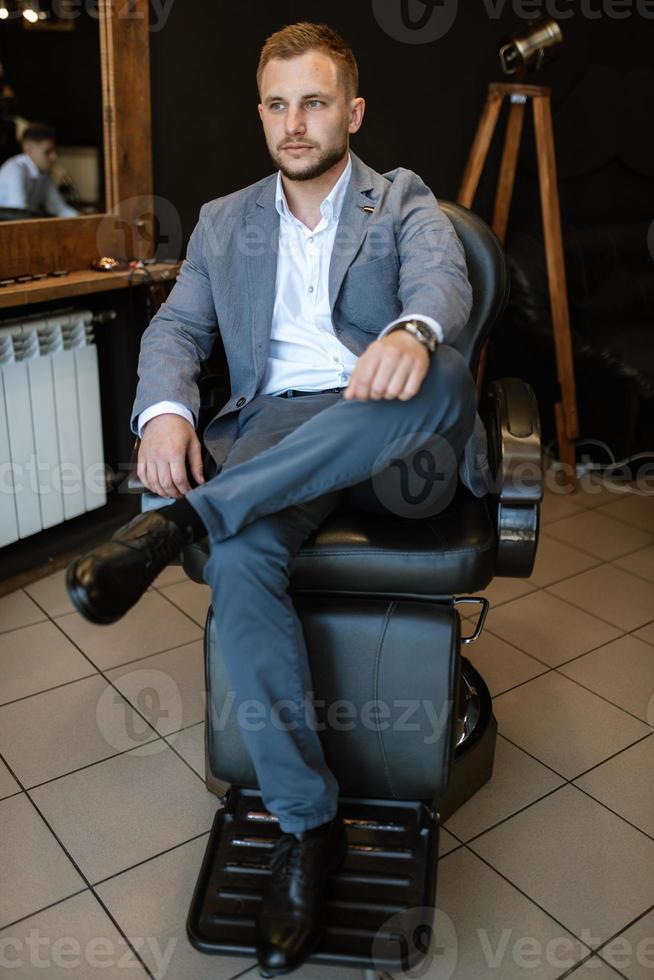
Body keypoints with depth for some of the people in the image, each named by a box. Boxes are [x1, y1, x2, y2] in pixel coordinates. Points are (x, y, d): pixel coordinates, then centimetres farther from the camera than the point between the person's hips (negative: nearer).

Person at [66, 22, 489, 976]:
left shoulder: (404, 199, 12)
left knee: (445, 376, -36)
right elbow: (176, 327, 10)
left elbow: (443, 276, -9)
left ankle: (176, 522, -37)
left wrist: (413, 331, -36)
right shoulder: (224, 220, 19)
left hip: (389, 427, 0)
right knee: (240, 554, -31)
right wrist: (165, 410, -15)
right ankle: (307, 824, -18)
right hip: (273, 426, 1)